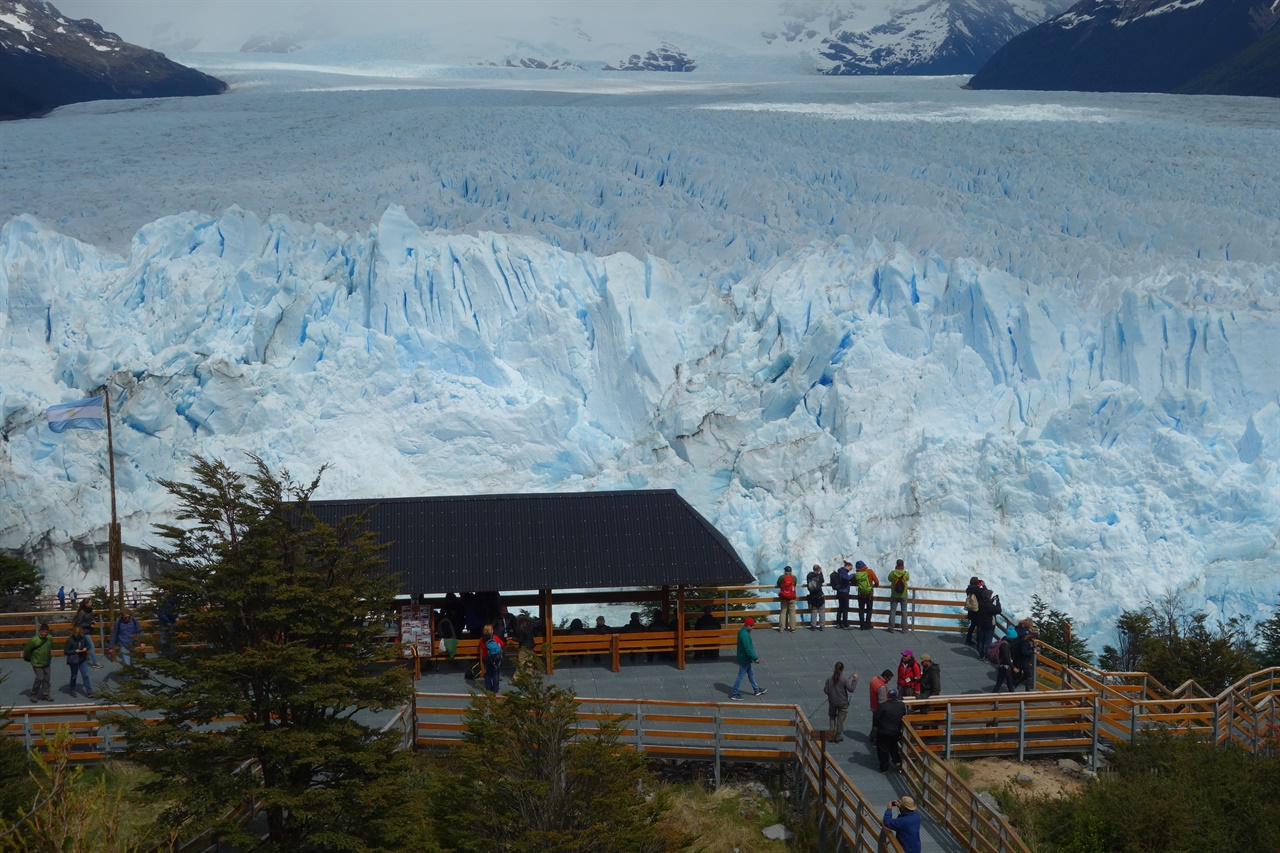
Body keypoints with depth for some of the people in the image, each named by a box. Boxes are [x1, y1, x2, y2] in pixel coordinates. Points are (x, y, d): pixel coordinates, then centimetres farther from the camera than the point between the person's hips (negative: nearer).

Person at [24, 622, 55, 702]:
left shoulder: (50, 638, -7)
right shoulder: (34, 640, -24)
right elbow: (27, 650, -9)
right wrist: (28, 658, 6)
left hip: (46, 663, 6)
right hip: (37, 663, -6)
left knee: (46, 679, 10)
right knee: (40, 678, -8)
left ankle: (45, 694, 23)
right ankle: (33, 694, 11)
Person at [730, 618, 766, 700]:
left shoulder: (742, 631, 4)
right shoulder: (745, 635, -28)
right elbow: (748, 649, -28)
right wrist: (755, 658, -19)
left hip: (746, 658, 10)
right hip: (744, 659, -10)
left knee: (751, 674, 21)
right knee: (740, 676, 0)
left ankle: (757, 690, 35)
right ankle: (734, 694, 9)